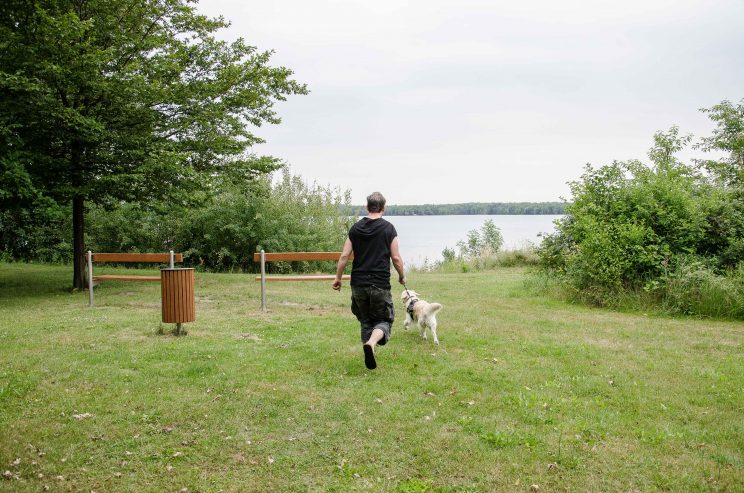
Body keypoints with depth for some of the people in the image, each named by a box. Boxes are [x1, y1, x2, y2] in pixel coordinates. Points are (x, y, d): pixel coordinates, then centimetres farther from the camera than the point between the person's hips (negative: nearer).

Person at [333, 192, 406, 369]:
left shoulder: (355, 228, 6)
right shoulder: (388, 228, -3)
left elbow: (345, 256, 3)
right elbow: (396, 258, -3)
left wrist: (338, 278, 13)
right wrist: (402, 276, 14)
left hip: (358, 284, 3)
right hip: (380, 285, -3)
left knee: (365, 321, 20)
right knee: (384, 320, 7)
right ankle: (372, 343, -22)